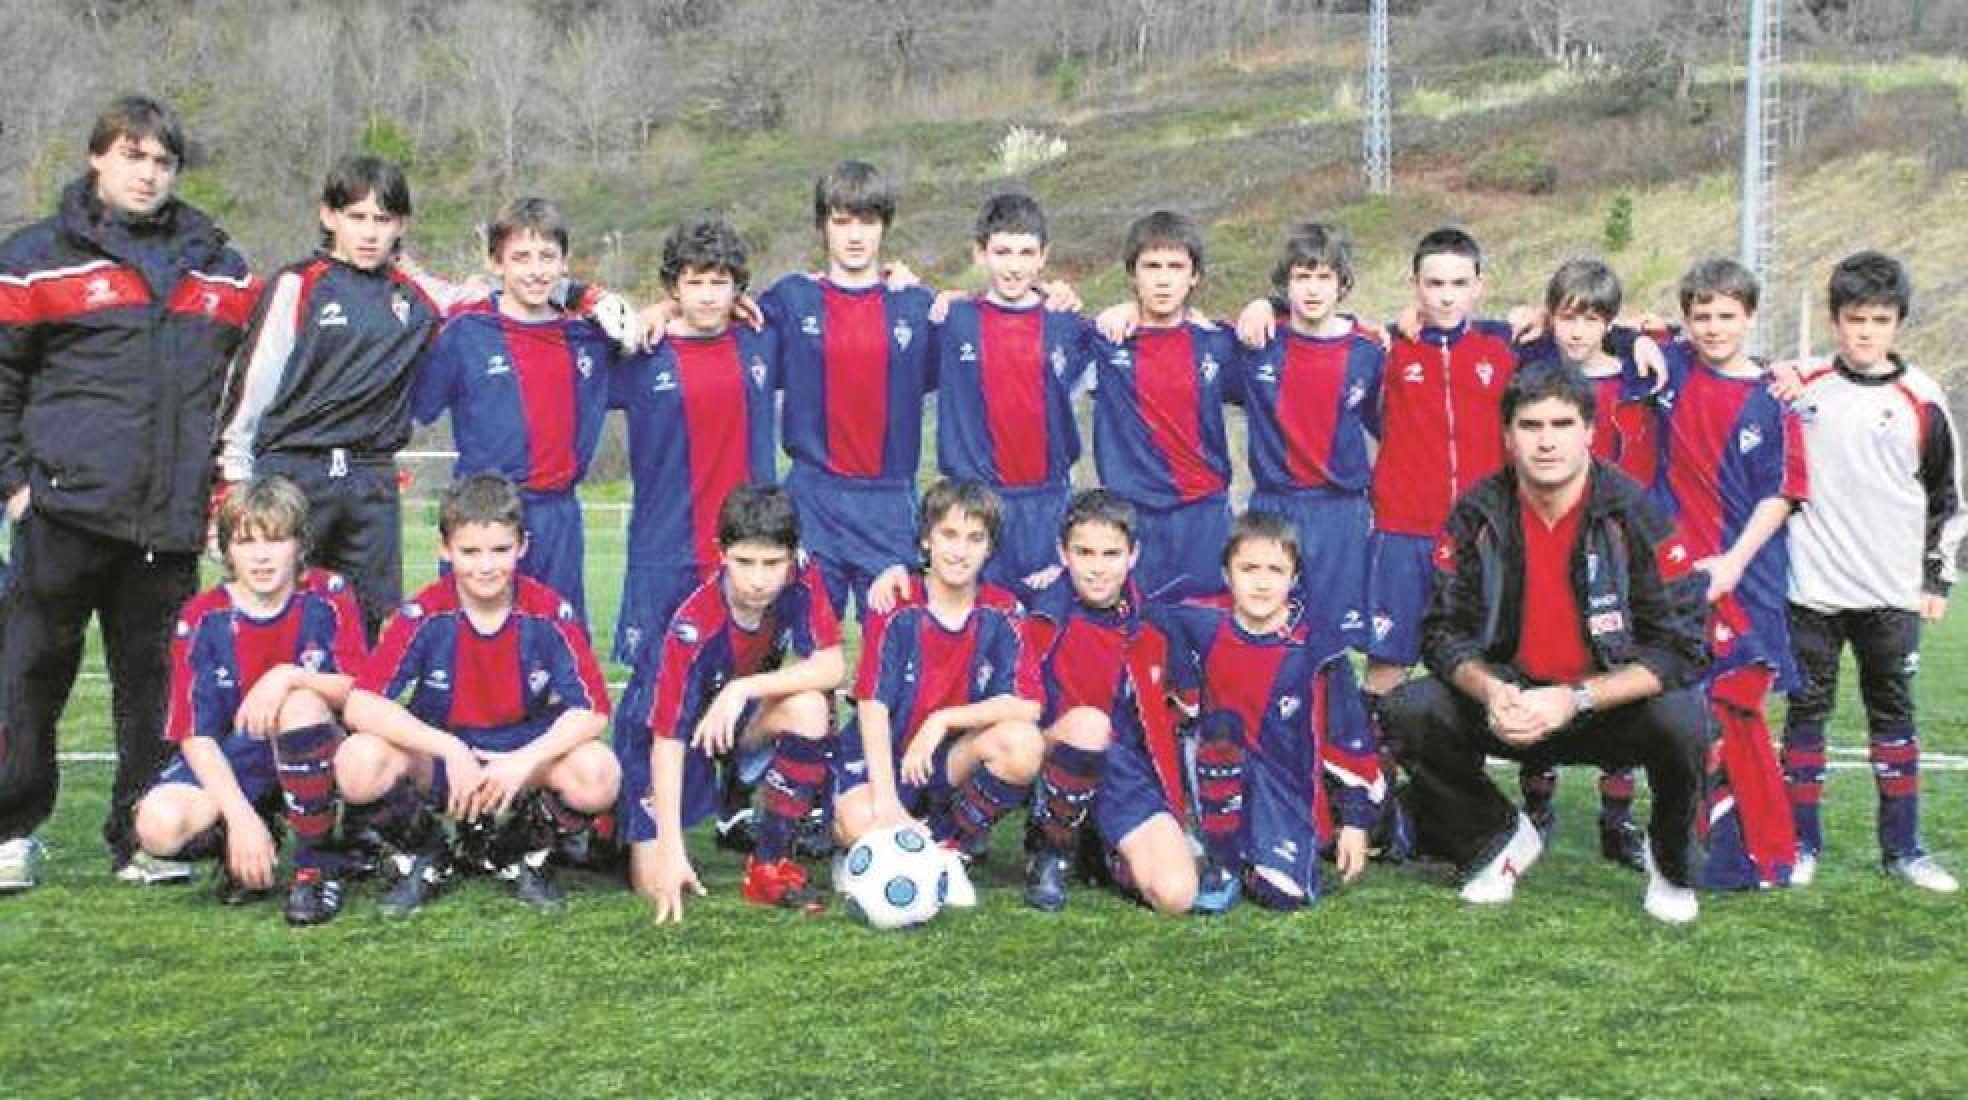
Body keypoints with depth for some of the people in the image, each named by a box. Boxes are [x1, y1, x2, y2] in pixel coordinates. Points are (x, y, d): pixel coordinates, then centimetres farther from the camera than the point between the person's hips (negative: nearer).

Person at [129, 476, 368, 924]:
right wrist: (241, 817, -22)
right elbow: (195, 735, -10)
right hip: (230, 763, 1)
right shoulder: (202, 619, -7)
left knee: (300, 702, -34)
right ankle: (241, 850, 8)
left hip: (312, 760, -1)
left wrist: (292, 677, -32)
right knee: (159, 826, -28)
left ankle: (318, 865, -18)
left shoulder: (328, 597, -7)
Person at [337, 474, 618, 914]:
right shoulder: (424, 614, -14)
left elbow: (592, 711, -16)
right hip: (437, 755, 0)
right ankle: (424, 857, 2)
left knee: (599, 778, -31)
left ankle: (523, 851, 4)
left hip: (526, 756, 0)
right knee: (359, 765, -31)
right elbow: (360, 704, -24)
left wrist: (523, 763, -30)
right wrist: (450, 750, -32)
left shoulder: (550, 613, -13)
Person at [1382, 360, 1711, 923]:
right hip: (1513, 704, 3)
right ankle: (1502, 838, 7)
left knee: (1682, 719, -34)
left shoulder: (1634, 513, -15)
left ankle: (1671, 863, -1)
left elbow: (1681, 647, -18)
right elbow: (1444, 631, -3)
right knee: (1408, 710, -20)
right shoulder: (1478, 513, -7)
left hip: (1610, 707, -2)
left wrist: (1575, 699, -27)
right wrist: (1491, 691, -25)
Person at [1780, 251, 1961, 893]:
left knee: (1893, 712, 8)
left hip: (1893, 594, 0)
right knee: (1807, 711, 5)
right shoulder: (1801, 387, 0)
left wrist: (1937, 579, 6)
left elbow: (1947, 496, 7)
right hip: (1812, 590, 0)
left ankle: (1902, 847, 16)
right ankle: (1802, 842, 14)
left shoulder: (1921, 401, 0)